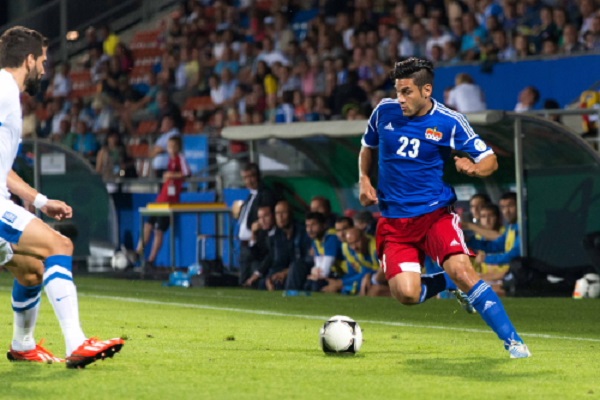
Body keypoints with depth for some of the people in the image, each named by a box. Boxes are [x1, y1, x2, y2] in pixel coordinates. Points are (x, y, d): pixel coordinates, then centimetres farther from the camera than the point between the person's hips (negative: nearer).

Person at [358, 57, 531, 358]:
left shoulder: (449, 122, -7)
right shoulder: (385, 111, 2)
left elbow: (490, 160, -2)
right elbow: (368, 147, 22)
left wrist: (473, 168, -25)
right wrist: (364, 180, 5)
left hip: (436, 212, -2)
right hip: (395, 219, 3)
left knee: (460, 269, -26)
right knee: (406, 294, -16)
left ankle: (513, 342, -18)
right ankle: (446, 283, 20)